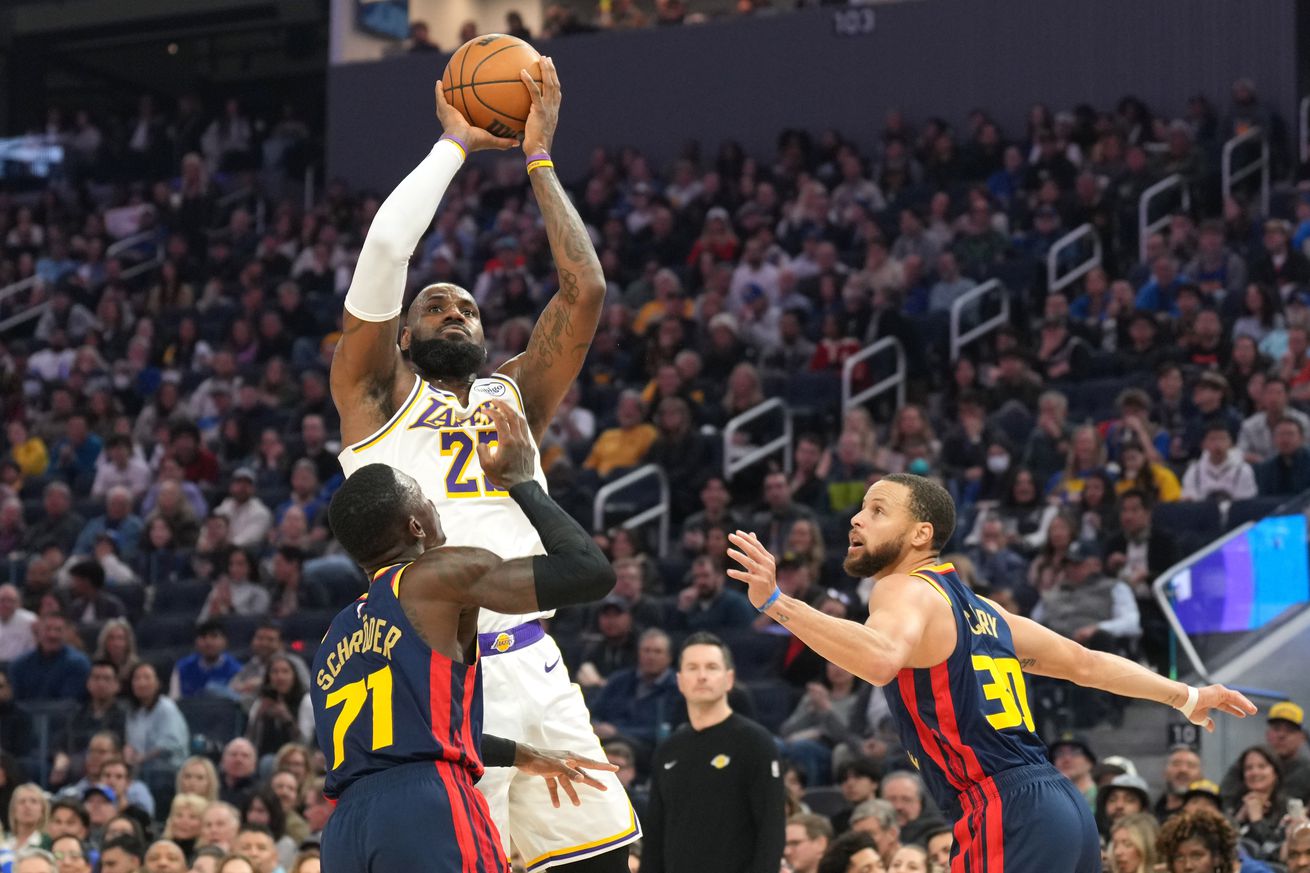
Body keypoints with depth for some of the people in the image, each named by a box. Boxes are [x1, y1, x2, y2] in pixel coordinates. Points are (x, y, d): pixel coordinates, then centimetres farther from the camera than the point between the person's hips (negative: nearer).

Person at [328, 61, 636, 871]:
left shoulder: (513, 395, 21)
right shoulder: (376, 397, 9)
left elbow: (585, 289, 10)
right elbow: (384, 253, -4)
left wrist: (538, 158, 12)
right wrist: (455, 145, 6)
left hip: (533, 669, 5)